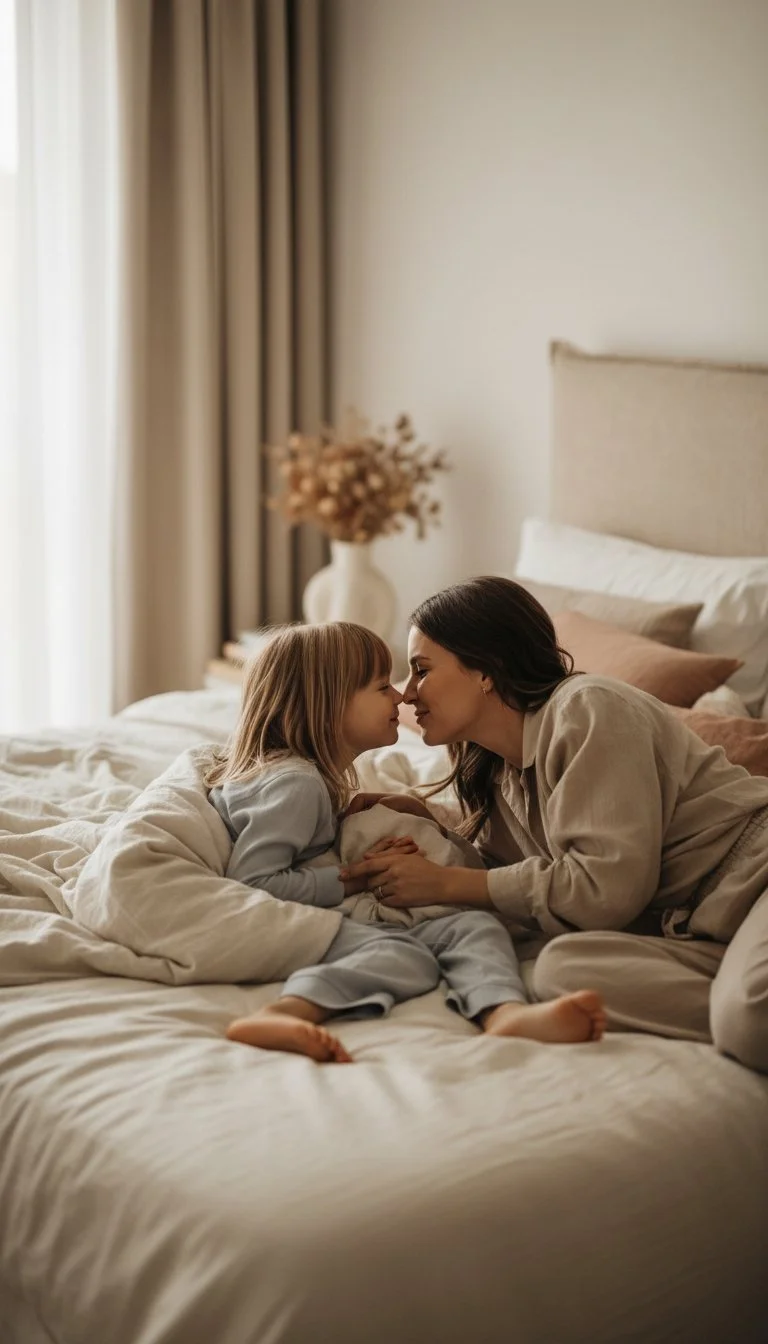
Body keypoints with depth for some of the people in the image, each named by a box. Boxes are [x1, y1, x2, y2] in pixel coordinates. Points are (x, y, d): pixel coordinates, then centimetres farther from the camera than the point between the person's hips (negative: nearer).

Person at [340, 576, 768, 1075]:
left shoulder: (589, 708, -9)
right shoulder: (498, 776, 17)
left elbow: (610, 885, -16)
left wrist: (445, 884, -9)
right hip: (687, 927, 8)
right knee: (561, 966, -27)